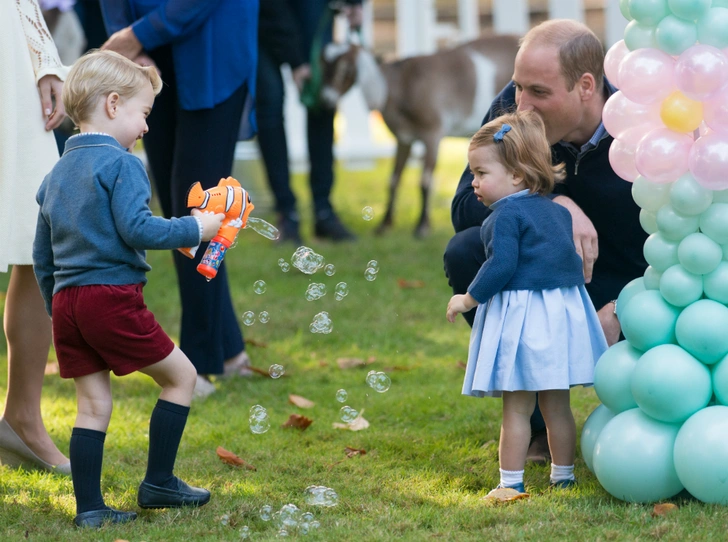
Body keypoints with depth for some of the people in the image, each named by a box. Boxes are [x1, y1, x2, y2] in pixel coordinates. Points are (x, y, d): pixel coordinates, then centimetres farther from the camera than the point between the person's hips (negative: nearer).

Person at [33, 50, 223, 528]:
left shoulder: (56, 175, 17)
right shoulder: (121, 165, -8)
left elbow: (42, 257, 20)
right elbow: (136, 228, -18)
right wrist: (195, 229, -7)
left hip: (66, 302, 8)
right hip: (112, 297, -8)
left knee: (94, 404, 11)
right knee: (180, 375, 7)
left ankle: (89, 507, 8)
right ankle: (158, 483, 9)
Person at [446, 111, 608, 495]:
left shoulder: (507, 214, -11)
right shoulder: (556, 211, 14)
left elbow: (502, 265, -19)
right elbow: (571, 260, 19)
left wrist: (469, 299, -10)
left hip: (522, 314, -8)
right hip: (564, 311, 8)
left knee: (516, 408, -1)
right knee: (557, 406, 14)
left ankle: (511, 482, 1)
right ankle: (563, 476, 20)